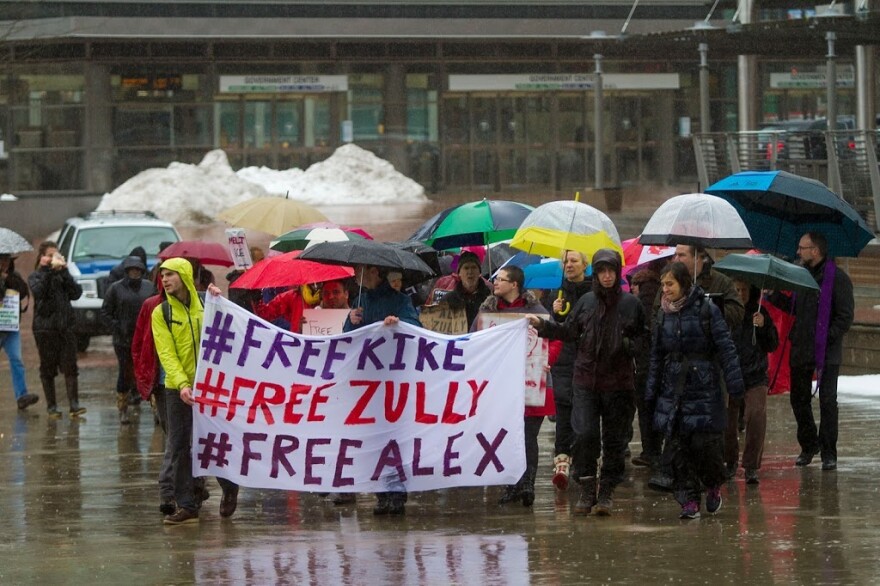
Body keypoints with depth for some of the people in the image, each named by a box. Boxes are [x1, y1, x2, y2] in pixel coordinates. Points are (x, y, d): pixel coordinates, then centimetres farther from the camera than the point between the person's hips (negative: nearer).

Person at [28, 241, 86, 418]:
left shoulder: (63, 275, 12)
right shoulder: (36, 276, 4)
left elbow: (76, 293, -2)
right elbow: (38, 291, -17)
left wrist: (64, 273, -9)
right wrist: (48, 270, -21)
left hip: (65, 325, 2)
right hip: (45, 327, -2)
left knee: (70, 366, -5)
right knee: (48, 368, 2)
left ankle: (74, 404, -7)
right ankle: (51, 406, 7)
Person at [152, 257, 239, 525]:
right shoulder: (161, 313, 1)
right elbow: (166, 353, -8)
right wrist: (182, 385, -22)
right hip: (178, 389, 1)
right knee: (180, 447, 0)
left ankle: (229, 488, 29)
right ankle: (186, 505, 5)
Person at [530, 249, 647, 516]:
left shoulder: (630, 303, 1)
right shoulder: (586, 302, 6)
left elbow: (644, 336, 8)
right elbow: (568, 332, 13)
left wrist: (628, 344, -11)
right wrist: (542, 325, 2)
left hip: (619, 382, -1)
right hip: (586, 379, 1)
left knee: (614, 438, 4)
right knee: (584, 434, -8)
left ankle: (607, 491, 13)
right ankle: (587, 490, 1)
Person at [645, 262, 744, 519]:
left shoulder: (706, 310, -6)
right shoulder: (663, 315, 9)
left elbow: (726, 348, -6)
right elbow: (656, 356, 16)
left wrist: (734, 384, -11)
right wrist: (651, 393, 14)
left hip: (704, 389, -5)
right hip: (672, 390, 5)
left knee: (705, 443, -6)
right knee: (678, 448, -1)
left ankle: (713, 487, 20)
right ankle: (689, 500, 5)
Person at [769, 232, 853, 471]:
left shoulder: (838, 278, -9)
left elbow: (845, 317, -10)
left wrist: (826, 338, -16)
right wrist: (773, 296, 7)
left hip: (827, 353, -6)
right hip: (800, 351, 7)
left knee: (828, 401, -4)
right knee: (799, 399, 11)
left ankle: (828, 453, 1)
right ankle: (808, 445, 26)